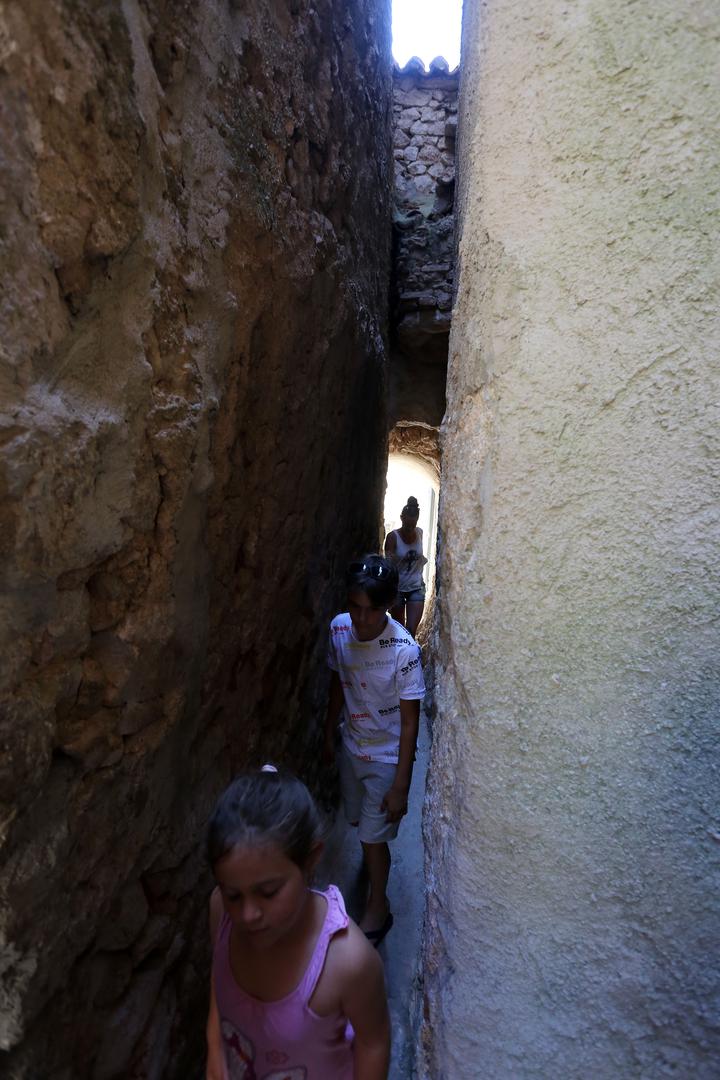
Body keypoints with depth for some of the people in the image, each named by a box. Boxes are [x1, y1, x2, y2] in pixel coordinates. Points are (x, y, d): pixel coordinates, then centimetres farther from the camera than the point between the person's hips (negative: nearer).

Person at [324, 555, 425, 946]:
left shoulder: (403, 650, -30)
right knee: (358, 819, 26)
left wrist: (400, 786, -18)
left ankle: (378, 908, 36)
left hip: (387, 756, -5)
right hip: (351, 746, 5)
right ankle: (375, 854, 58)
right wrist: (329, 734, 12)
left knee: (373, 836, 9)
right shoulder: (339, 628, -15)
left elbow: (410, 721, -22)